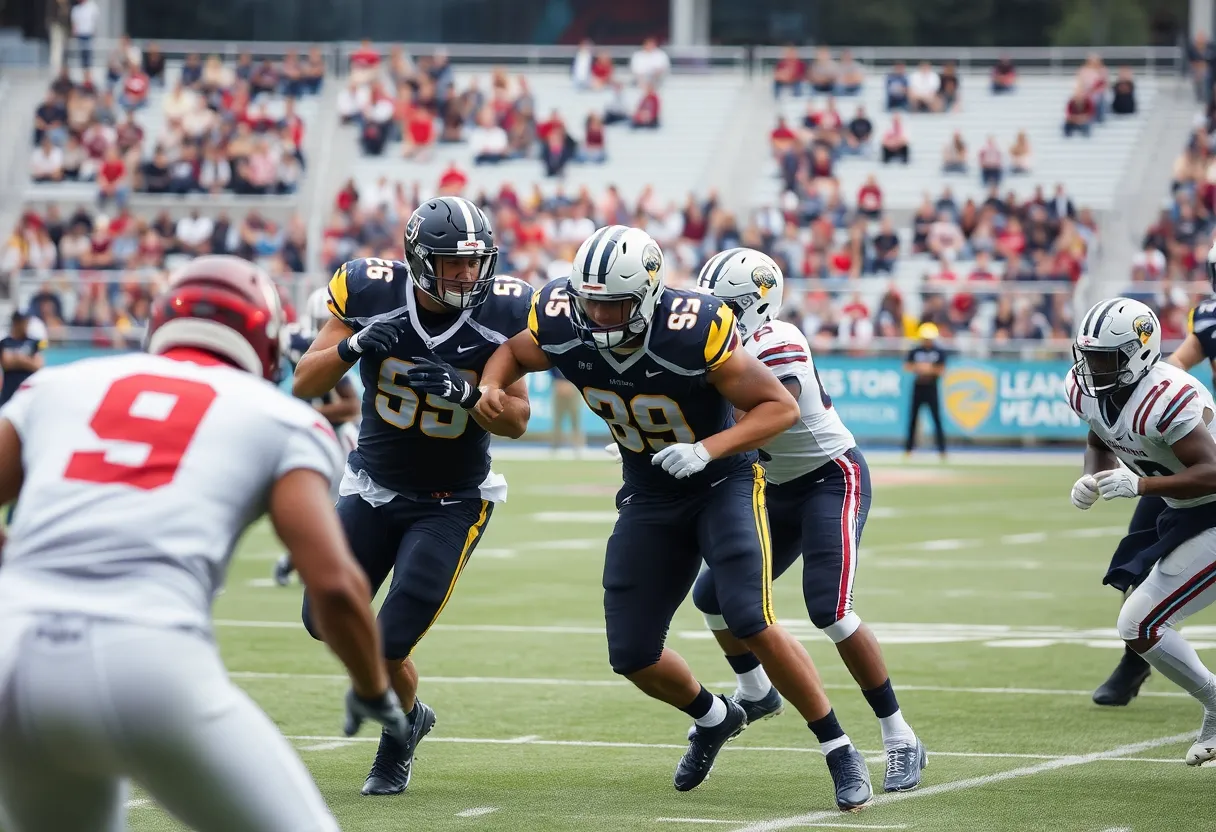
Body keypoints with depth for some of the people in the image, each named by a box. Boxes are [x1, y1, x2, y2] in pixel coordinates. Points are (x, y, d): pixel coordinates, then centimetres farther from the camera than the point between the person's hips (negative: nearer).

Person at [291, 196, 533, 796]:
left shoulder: (501, 314, -16)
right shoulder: (369, 294, -16)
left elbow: (517, 420, -9)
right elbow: (304, 384, -11)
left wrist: (467, 392, -30)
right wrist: (351, 347, -31)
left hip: (453, 503, -3)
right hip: (375, 486, 3)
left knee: (389, 644, -10)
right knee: (326, 621, 5)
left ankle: (399, 737, 21)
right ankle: (409, 712, 32)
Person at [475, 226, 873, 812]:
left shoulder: (692, 331, -31)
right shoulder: (562, 328, -18)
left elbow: (780, 407, -23)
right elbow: (514, 352, 6)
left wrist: (707, 449, -36)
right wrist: (491, 386, -16)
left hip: (723, 482, -5)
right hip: (649, 496, 5)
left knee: (751, 623, -22)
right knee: (631, 654, 4)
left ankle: (840, 753, -6)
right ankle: (715, 718, 35)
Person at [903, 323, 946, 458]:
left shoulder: (939, 352, -2)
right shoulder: (915, 351, 4)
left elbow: (942, 370, -6)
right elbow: (906, 367, 4)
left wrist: (930, 369, -20)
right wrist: (917, 367, -14)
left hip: (931, 387, -2)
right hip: (918, 386, 2)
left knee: (936, 417, -8)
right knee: (913, 417, 4)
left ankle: (942, 448, -6)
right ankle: (909, 447, 12)